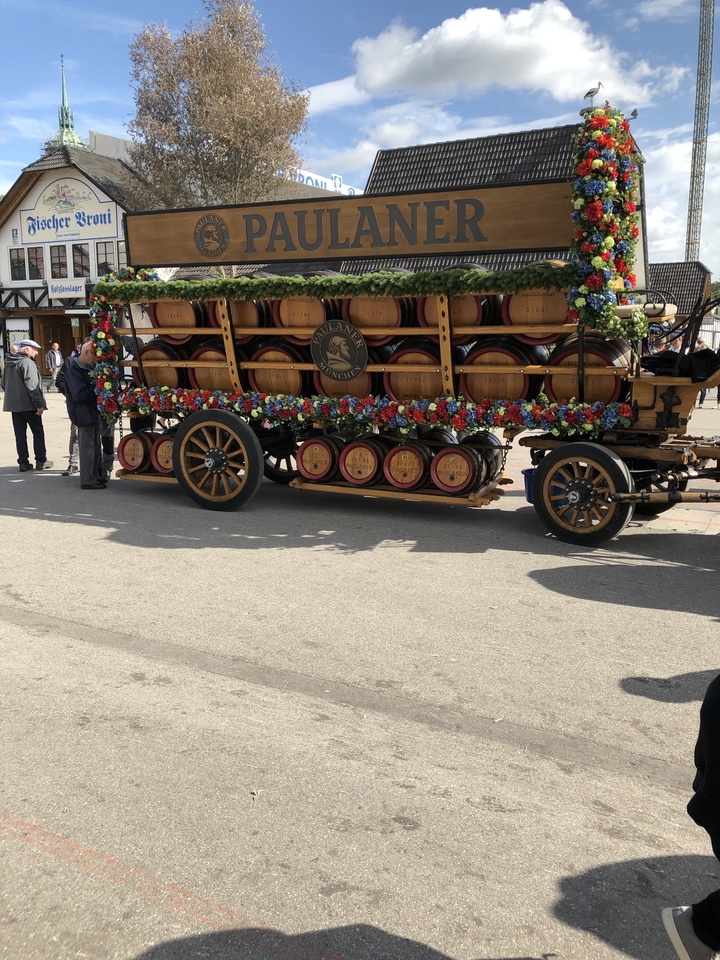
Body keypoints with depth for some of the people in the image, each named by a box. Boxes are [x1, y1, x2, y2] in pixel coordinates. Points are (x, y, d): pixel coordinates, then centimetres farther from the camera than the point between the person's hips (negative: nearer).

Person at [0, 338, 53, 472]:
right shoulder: (28, 363, -15)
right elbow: (32, 386, -22)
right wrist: (39, 403, -21)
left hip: (14, 404, 7)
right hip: (28, 404, -7)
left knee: (20, 434, 9)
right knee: (38, 432, 4)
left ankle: (23, 462, 10)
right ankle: (41, 461, 7)